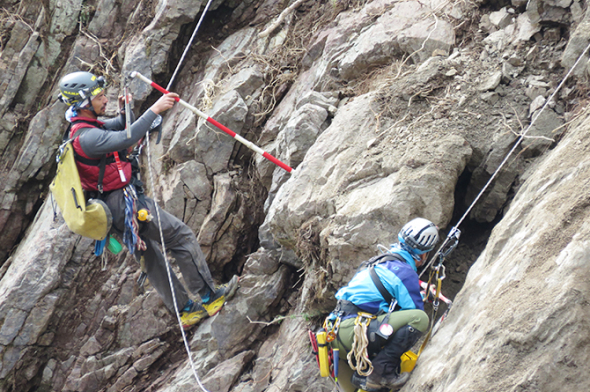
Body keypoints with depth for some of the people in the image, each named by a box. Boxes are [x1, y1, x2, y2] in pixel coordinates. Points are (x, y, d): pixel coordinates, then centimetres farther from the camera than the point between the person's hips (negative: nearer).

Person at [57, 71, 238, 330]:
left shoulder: (81, 130, 11)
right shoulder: (86, 137, -23)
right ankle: (209, 296, 4)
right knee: (182, 237, -1)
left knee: (151, 260, 15)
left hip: (114, 211, 11)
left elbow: (116, 130, 26)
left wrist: (123, 114, 5)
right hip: (126, 204, -11)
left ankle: (184, 310, 22)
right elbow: (127, 139, -35)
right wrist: (154, 110, -30)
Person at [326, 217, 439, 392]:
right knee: (420, 318, -17)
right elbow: (414, 313, -4)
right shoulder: (405, 272, -7)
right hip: (353, 331, -10)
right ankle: (381, 371, -15)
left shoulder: (383, 261, 21)